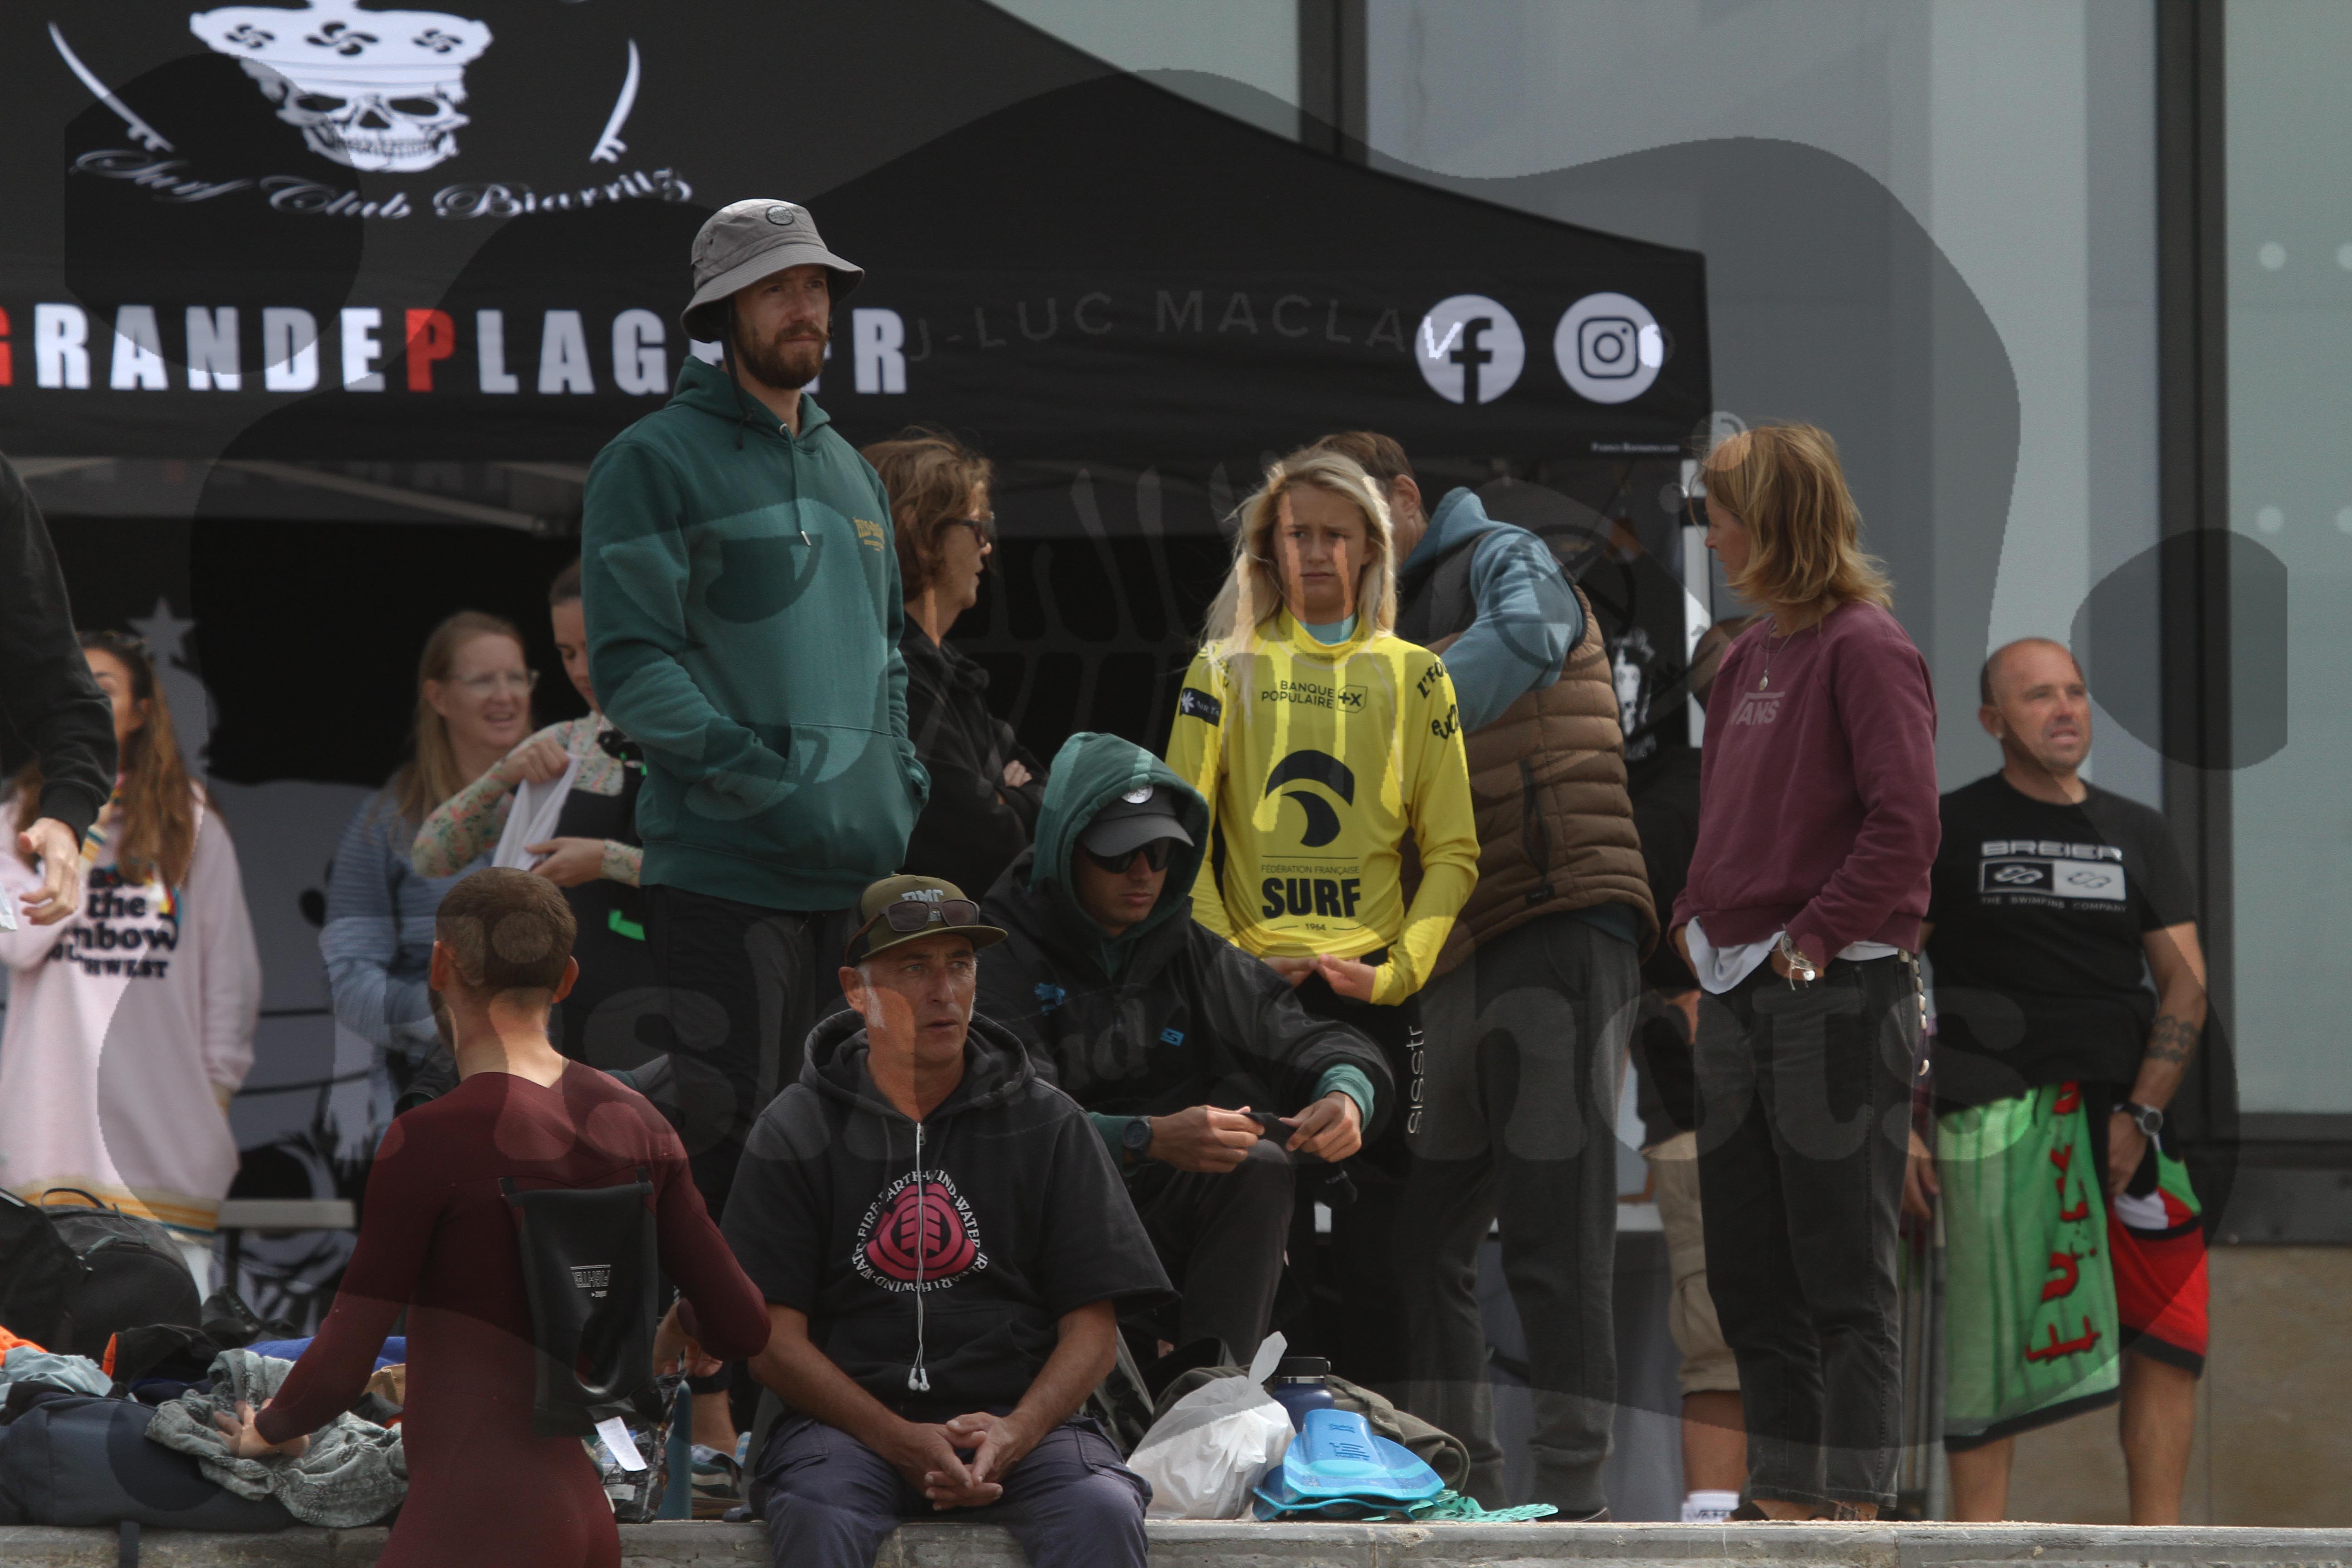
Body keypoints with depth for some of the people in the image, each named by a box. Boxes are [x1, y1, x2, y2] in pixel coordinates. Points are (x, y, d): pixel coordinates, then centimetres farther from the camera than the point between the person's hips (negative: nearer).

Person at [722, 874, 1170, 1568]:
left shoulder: (1050, 1125, 11)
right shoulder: (795, 1133, 7)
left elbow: (1092, 1327, 8)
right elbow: (774, 1338, 1)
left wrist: (1015, 1434, -13)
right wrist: (899, 1441, -14)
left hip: (1019, 1414, 1)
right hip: (847, 1420, -1)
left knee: (1102, 1510, -31)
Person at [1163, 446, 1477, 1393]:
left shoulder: (1413, 675, 9)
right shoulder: (1228, 667, 7)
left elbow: (1451, 850, 6)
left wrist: (1402, 967, -8)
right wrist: (1227, 957, -10)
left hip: (1372, 989, 0)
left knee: (1369, 1239, -1)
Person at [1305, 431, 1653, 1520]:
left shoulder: (1503, 561, 0)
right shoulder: (1394, 625, 26)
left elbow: (1525, 638, -26)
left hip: (1561, 925, -9)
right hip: (1456, 959, 9)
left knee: (1552, 1230, -11)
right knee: (1423, 1234, 7)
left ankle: (1574, 1484, -11)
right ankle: (1462, 1479, 12)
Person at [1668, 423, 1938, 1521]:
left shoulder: (1863, 648, -10)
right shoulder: (1749, 657, 16)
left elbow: (1906, 825, -17)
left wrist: (1813, 939, -18)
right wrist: (1697, 919, 9)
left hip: (1839, 996, -9)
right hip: (1739, 996, 9)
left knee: (1843, 1272, -5)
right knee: (1747, 1268, 11)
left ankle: (1856, 1505, -2)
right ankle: (1784, 1499, 17)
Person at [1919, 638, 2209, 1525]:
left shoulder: (2137, 835, 18)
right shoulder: (1951, 829, 8)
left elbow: (2186, 984, 11)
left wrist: (2139, 1115, -4)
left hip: (2120, 1110, 3)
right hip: (1993, 1112, -3)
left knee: (2169, 1333, -8)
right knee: (1990, 1341, -6)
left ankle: (2157, 1546, -5)